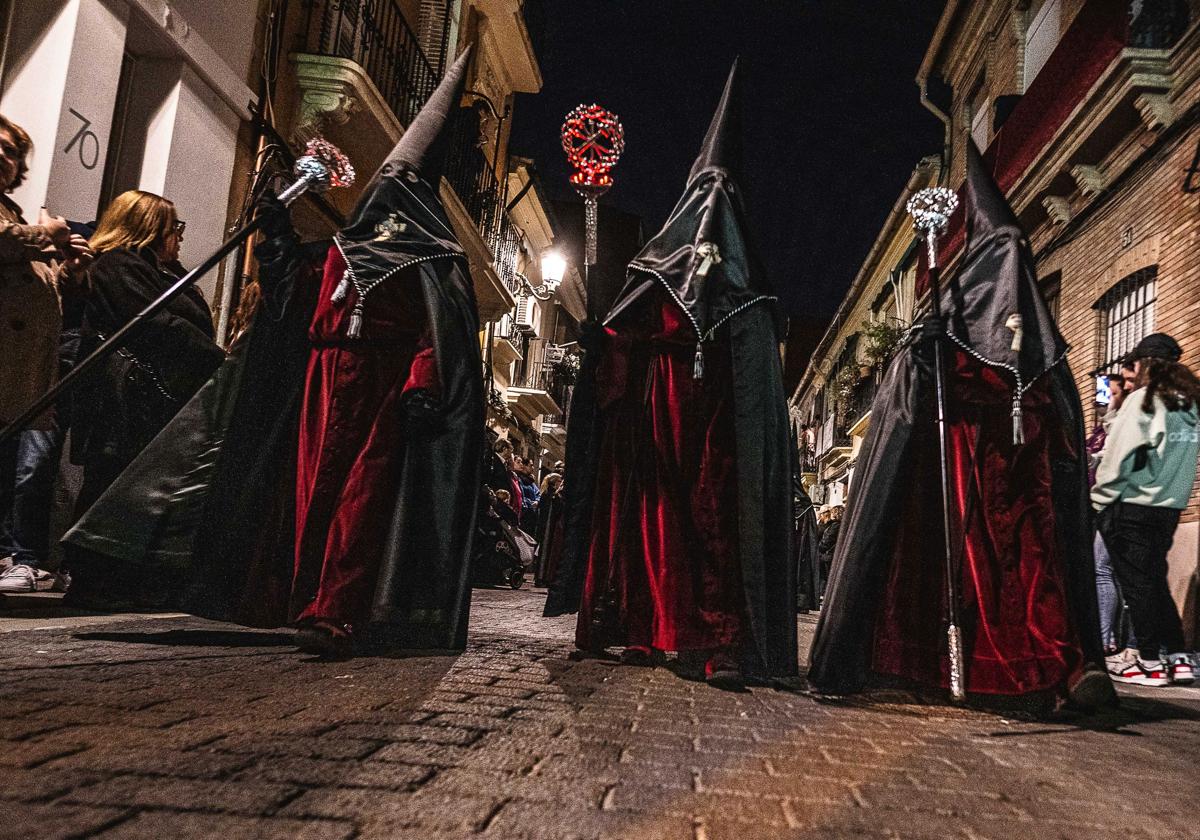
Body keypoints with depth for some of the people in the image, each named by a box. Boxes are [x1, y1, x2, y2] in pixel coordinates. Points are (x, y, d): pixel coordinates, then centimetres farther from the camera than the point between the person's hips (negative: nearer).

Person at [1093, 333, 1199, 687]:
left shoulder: (1143, 400, -11)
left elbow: (1117, 457, -13)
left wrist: (1099, 501, -5)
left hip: (1132, 507, -7)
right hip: (1170, 508, 7)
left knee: (1137, 585, 1)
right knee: (1156, 583, 15)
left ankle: (1150, 663, 5)